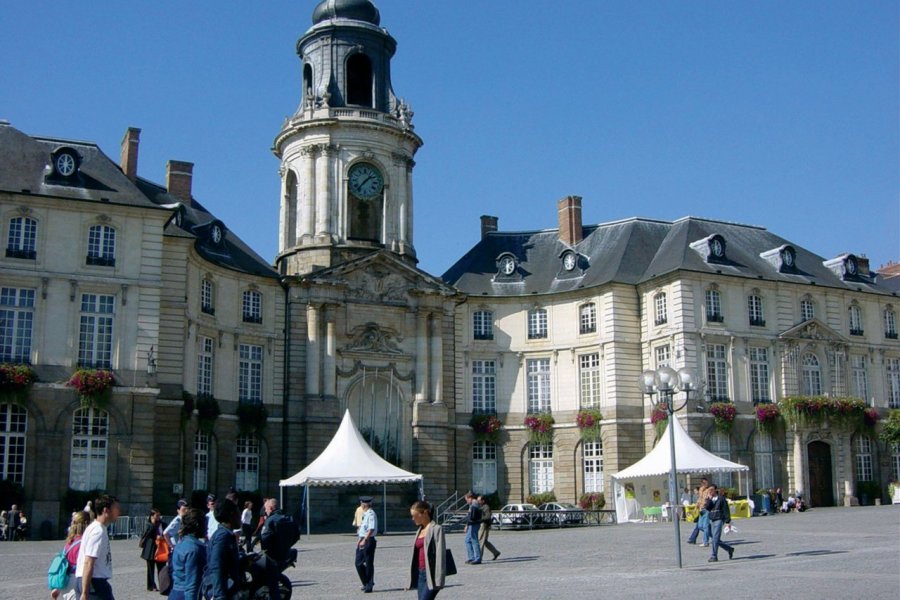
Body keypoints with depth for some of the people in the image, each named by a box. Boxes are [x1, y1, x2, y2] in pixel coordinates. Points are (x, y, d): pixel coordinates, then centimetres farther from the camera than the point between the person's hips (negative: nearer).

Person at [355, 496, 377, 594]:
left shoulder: (371, 514, -16)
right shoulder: (364, 514, 12)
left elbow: (371, 529, -22)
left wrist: (364, 540, -26)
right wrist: (359, 539, 17)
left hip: (369, 540, -9)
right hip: (362, 540, 9)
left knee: (369, 563, 1)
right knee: (359, 563, 10)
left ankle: (369, 586, 11)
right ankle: (366, 583, 24)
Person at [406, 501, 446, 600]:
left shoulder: (436, 529, -7)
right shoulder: (419, 530, 16)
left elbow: (440, 555, -12)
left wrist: (438, 580, -17)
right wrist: (411, 580, 18)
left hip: (431, 575, -8)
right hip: (420, 574, 8)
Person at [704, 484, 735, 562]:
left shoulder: (721, 498, -6)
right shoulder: (709, 499, 11)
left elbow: (726, 510, -6)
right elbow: (707, 507, -3)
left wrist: (728, 521, -8)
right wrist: (709, 499, -11)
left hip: (719, 520, -7)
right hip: (712, 520, 7)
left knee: (715, 539, -11)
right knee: (716, 540, 9)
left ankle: (713, 556, -6)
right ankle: (729, 549, 27)